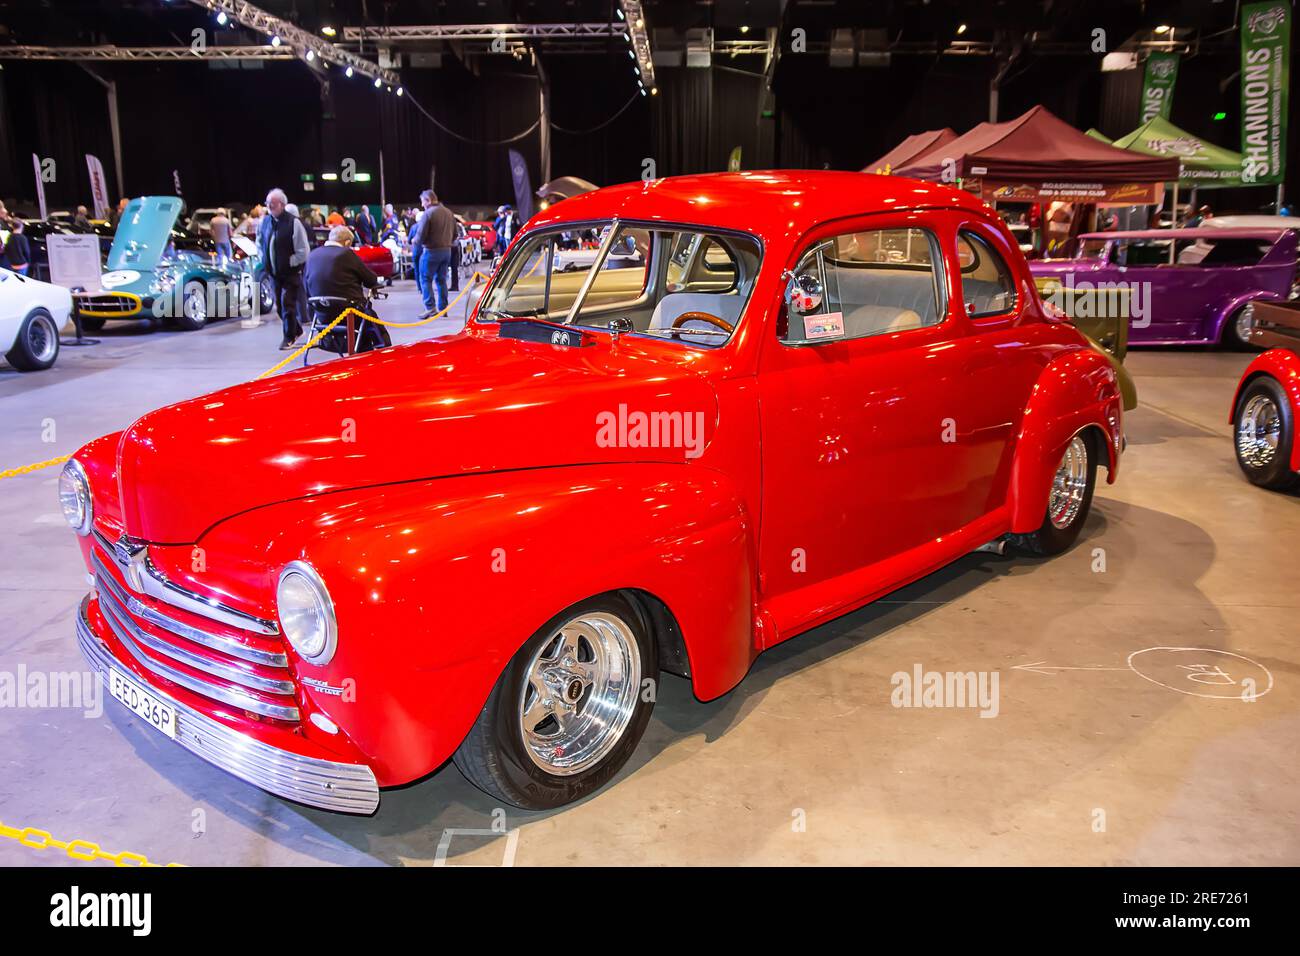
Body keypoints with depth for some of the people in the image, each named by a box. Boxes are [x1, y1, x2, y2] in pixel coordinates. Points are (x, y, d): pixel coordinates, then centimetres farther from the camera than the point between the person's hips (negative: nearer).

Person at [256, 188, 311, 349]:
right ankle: (296, 329, 30)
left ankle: (289, 337, 6)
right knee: (279, 305, 11)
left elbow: (303, 251, -14)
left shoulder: (293, 222, -14)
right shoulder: (265, 221, 5)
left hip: (291, 272, -6)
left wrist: (289, 263, -14)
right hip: (274, 272, 6)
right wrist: (265, 259, 10)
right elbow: (259, 242, 22)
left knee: (287, 303, -7)